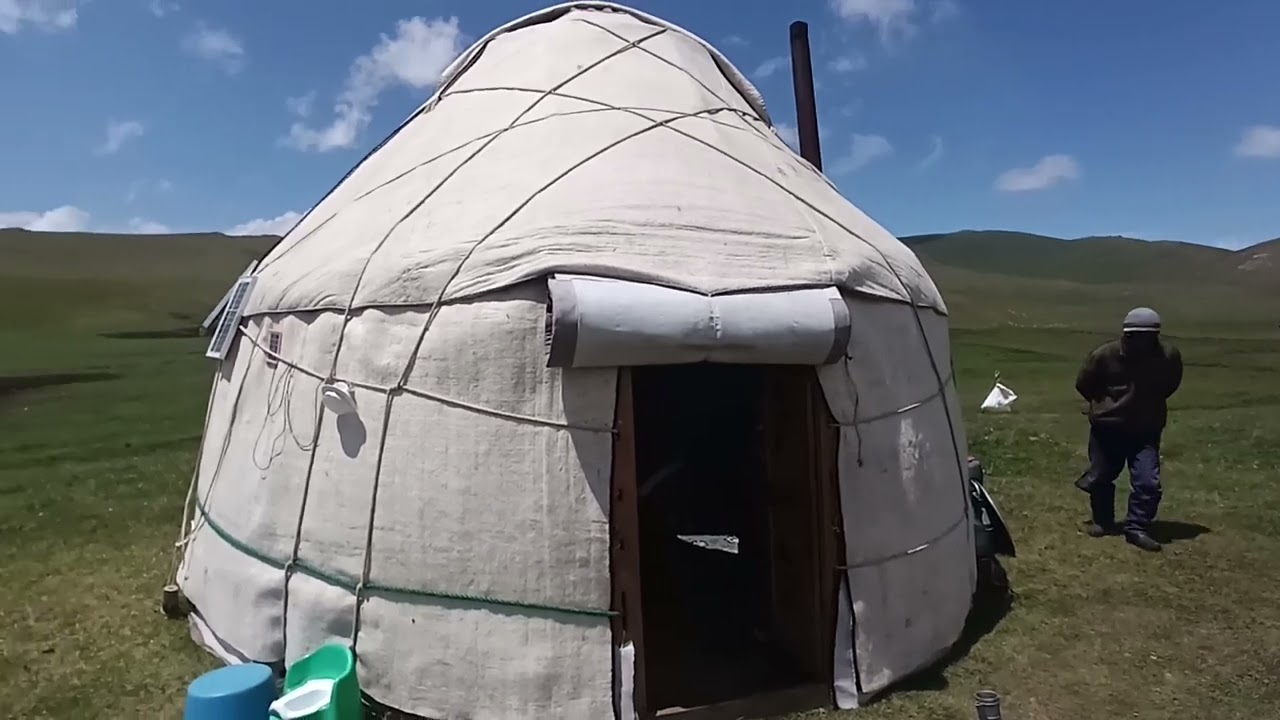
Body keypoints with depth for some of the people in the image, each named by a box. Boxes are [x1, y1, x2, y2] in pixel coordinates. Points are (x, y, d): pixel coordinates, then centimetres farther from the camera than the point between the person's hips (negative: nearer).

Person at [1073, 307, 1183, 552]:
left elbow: (1170, 386, 10)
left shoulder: (1169, 356, -13)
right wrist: (1106, 405, 4)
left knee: (1148, 482, -8)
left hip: (1146, 430, 1)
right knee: (1101, 477, 13)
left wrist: (1149, 404, 7)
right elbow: (1083, 385, -2)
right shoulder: (1104, 355, -19)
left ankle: (1136, 528, 8)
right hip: (1107, 428, -1)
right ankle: (1102, 521, 34)